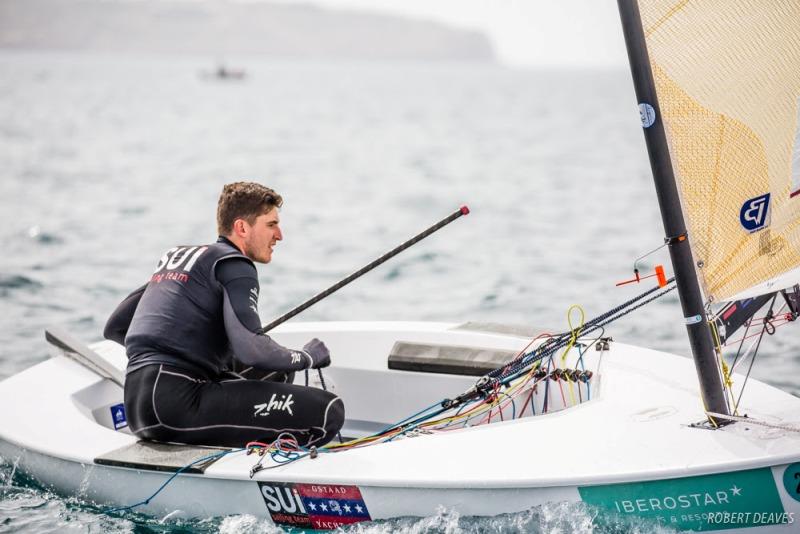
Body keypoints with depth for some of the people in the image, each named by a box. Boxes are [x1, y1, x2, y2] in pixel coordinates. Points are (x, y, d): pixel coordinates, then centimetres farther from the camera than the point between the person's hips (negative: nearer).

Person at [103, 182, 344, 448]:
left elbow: (114, 328, 26)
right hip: (176, 403, -9)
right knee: (329, 411, -14)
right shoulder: (233, 264, -3)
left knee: (275, 372, 29)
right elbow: (250, 350, -18)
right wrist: (308, 357, 1)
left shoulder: (175, 255, 22)